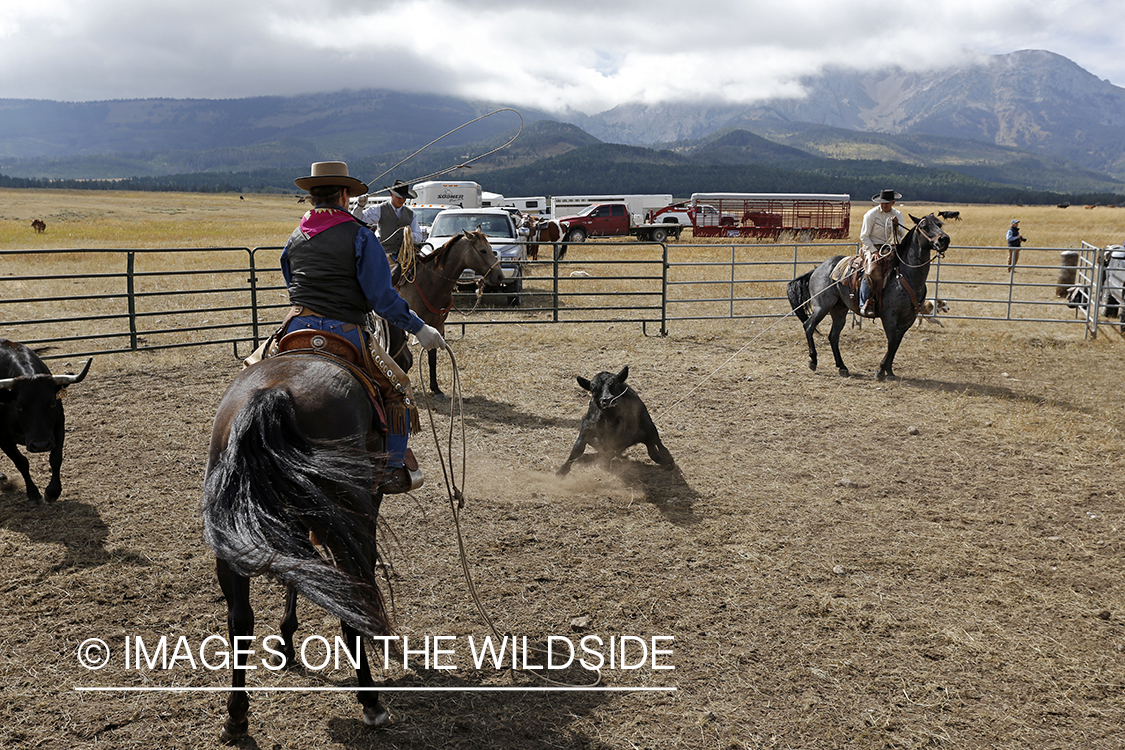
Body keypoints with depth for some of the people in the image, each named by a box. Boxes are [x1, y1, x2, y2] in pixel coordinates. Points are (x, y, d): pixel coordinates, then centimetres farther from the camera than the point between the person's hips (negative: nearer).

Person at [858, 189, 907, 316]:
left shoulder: (897, 215, 8)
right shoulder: (871, 214, -5)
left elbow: (902, 236, 6)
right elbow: (864, 236, -5)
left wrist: (897, 226, -15)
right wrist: (874, 251, -15)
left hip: (890, 248, 5)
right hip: (872, 247, -5)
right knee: (871, 272, -31)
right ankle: (866, 304, -30)